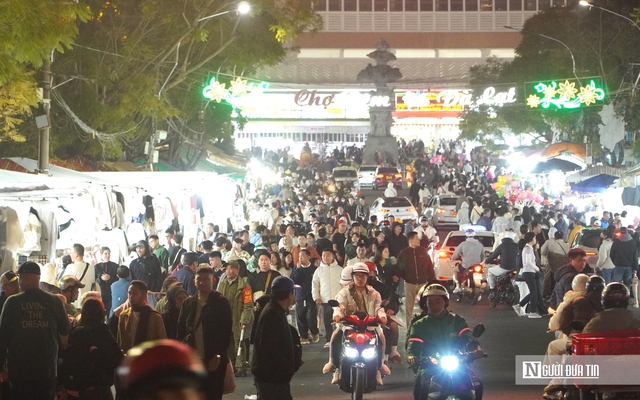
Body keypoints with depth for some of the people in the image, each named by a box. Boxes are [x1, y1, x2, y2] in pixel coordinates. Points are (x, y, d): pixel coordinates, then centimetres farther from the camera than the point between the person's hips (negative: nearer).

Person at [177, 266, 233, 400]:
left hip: (214, 360, -4)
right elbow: (181, 330, 11)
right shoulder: (188, 303, 11)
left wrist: (218, 356, -12)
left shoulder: (221, 303, -2)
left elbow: (227, 332, -6)